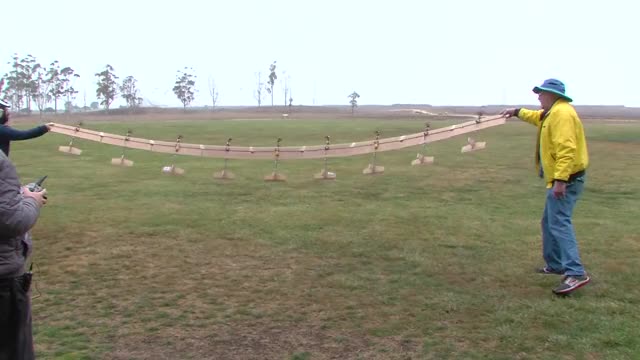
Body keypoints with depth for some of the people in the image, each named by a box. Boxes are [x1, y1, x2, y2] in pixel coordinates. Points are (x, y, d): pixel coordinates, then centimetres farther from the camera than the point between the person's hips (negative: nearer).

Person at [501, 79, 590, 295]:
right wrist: (517, 113, 46)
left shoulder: (562, 113, -18)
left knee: (559, 223, -18)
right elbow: (538, 118, 43)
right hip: (558, 179, 11)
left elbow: (566, 149, -28)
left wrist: (560, 179, -32)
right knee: (549, 222, 19)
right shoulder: (552, 113, 17)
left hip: (566, 180, -11)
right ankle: (555, 264, 29)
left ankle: (575, 273, -23)